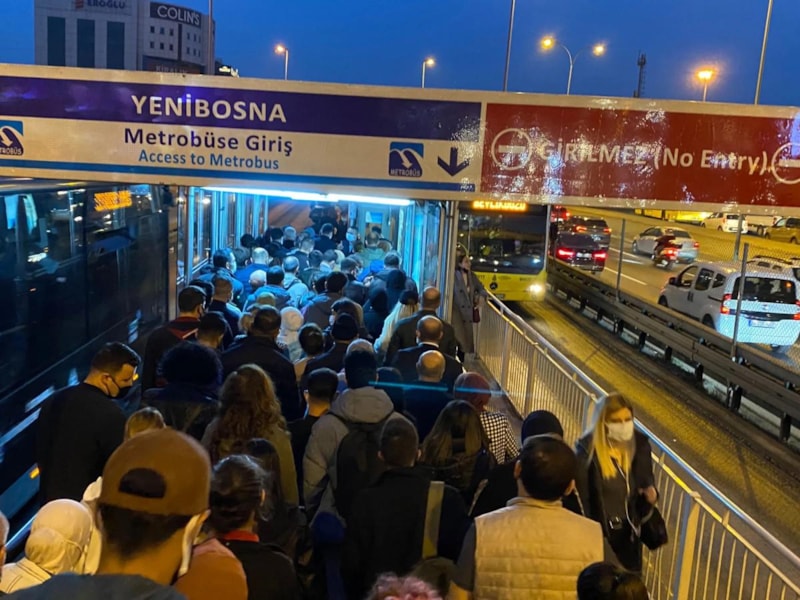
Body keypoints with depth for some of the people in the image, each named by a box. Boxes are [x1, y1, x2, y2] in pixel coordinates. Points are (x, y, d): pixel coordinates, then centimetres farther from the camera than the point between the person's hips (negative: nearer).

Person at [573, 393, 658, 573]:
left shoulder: (640, 444, -5)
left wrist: (650, 492, -14)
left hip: (629, 529, 4)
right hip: (598, 530, -4)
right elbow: (580, 495, -12)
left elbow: (647, 479, 9)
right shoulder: (587, 448, -18)